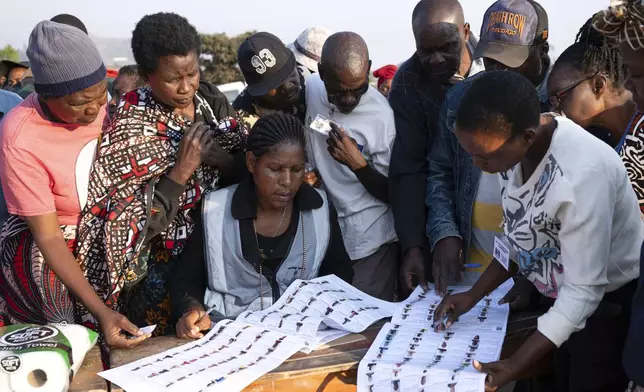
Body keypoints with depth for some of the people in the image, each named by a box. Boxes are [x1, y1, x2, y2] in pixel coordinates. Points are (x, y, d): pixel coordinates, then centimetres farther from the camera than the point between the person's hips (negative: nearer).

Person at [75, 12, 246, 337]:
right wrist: (182, 169, -26)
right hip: (164, 261, -4)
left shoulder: (212, 100, -2)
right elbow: (135, 226, -18)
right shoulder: (130, 127, -16)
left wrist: (224, 161, -17)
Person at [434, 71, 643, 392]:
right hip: (567, 293, 7)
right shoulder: (512, 146, -14)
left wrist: (515, 365, -30)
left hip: (613, 301, -7)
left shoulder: (582, 174, -37)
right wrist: (473, 295, -3)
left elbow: (584, 291, -30)